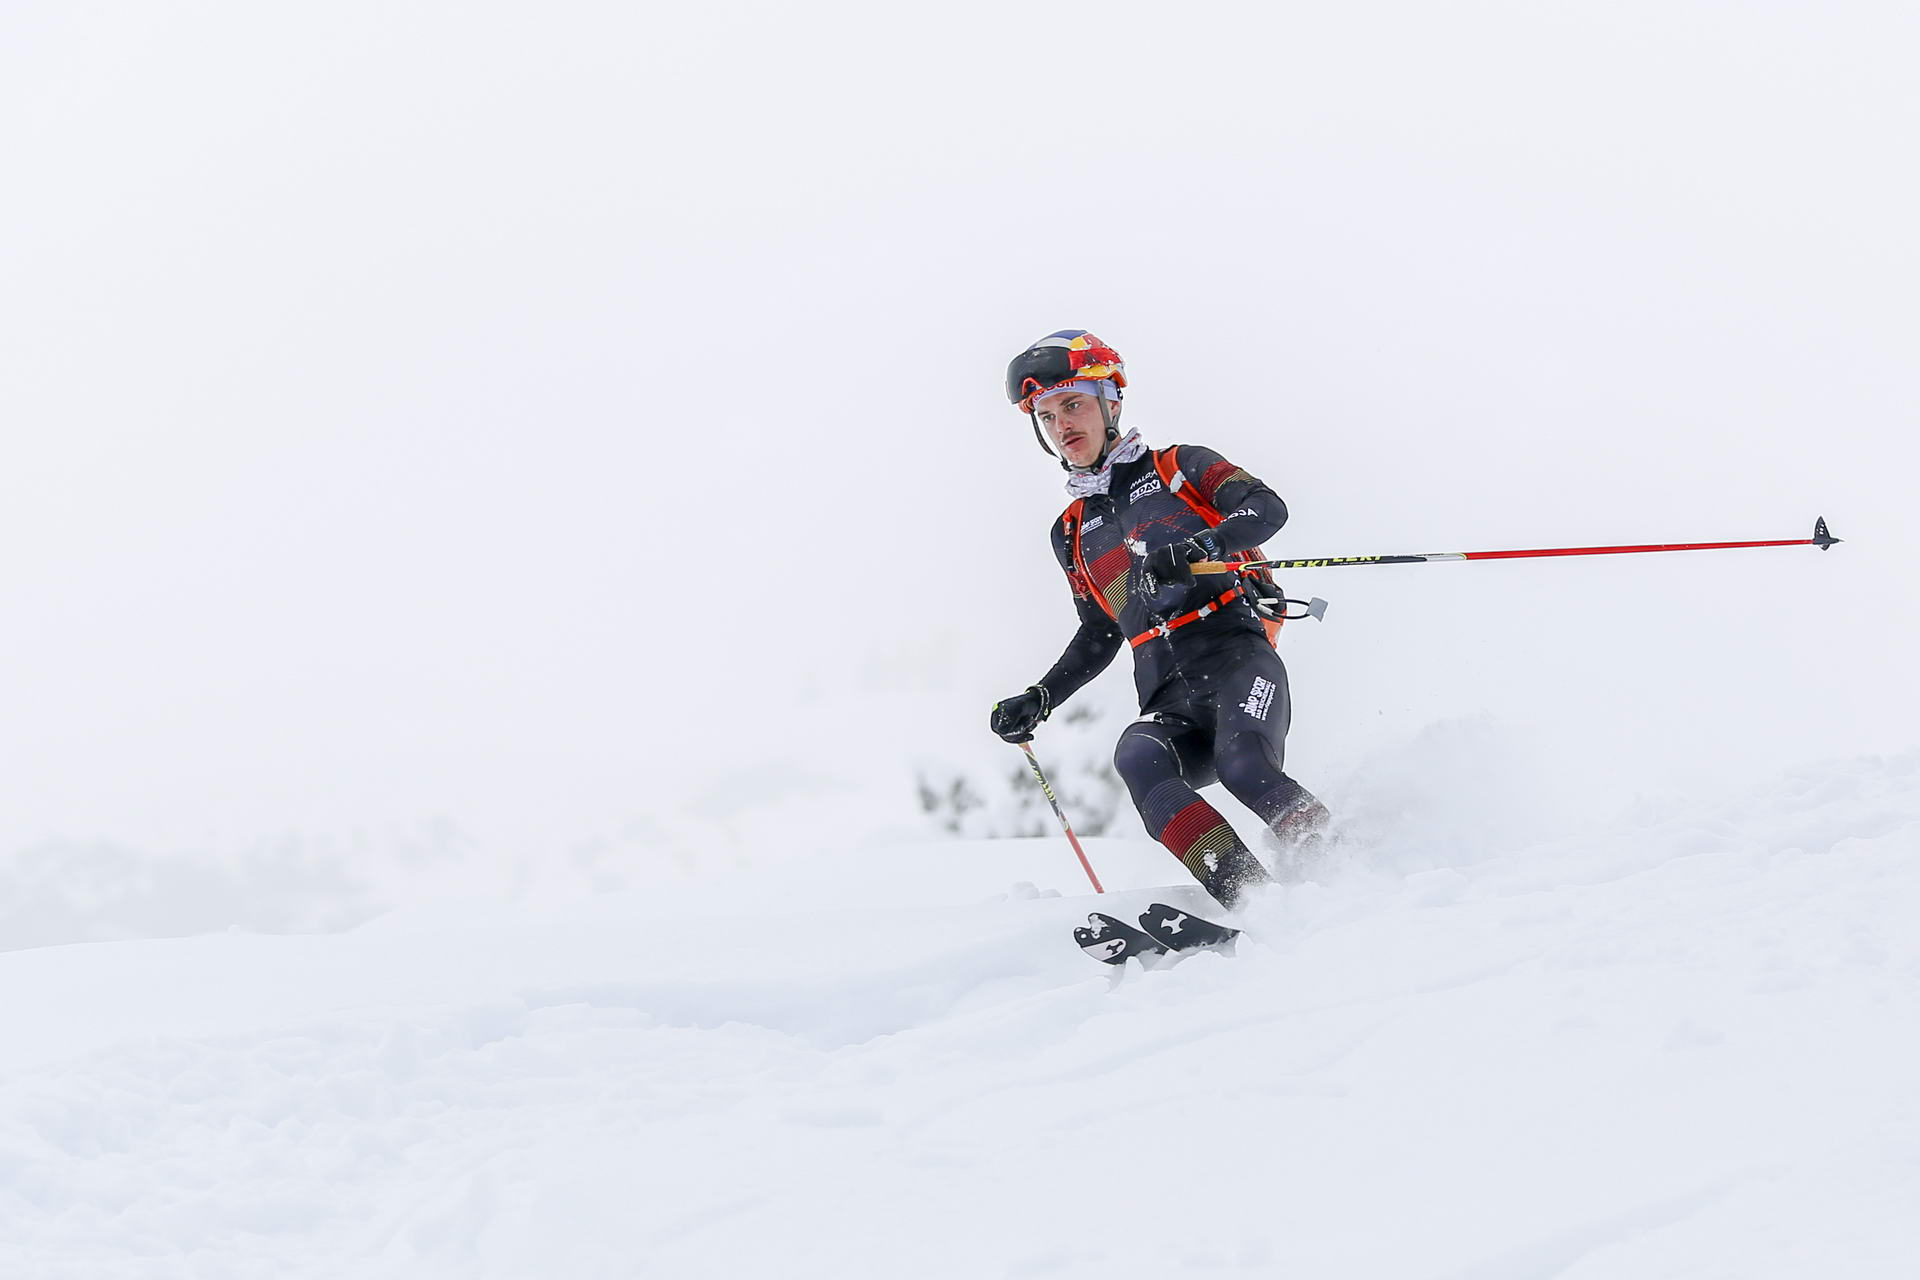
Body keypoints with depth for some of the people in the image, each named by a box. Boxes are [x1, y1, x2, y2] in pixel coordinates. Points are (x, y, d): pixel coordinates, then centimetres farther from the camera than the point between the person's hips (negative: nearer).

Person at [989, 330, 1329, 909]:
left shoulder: (1178, 468, 14)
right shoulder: (1072, 534, 27)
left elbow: (1267, 507, -3)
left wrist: (1196, 548, -20)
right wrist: (1037, 701, 22)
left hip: (1237, 659, -4)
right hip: (1168, 700, 4)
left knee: (1243, 767, -36)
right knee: (1137, 758, -32)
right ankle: (1257, 904, -43)